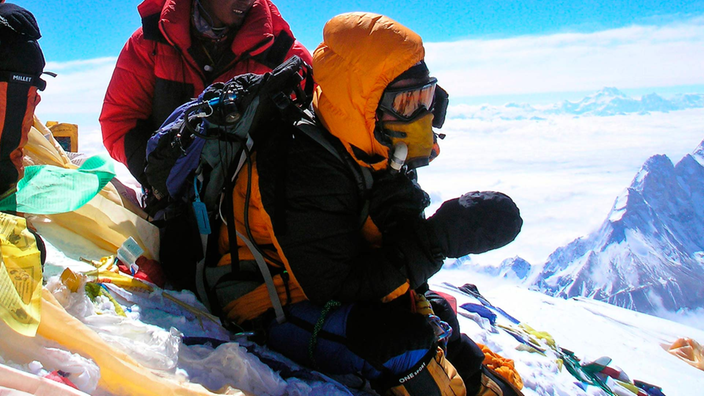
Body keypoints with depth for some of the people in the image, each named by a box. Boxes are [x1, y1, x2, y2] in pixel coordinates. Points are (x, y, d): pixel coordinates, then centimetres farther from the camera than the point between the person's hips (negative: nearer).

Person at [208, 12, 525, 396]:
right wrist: (441, 237, -31)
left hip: (327, 291, 9)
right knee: (404, 342, -28)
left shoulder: (370, 156, -1)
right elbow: (341, 287, -29)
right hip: (276, 310, -9)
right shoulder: (300, 166, -28)